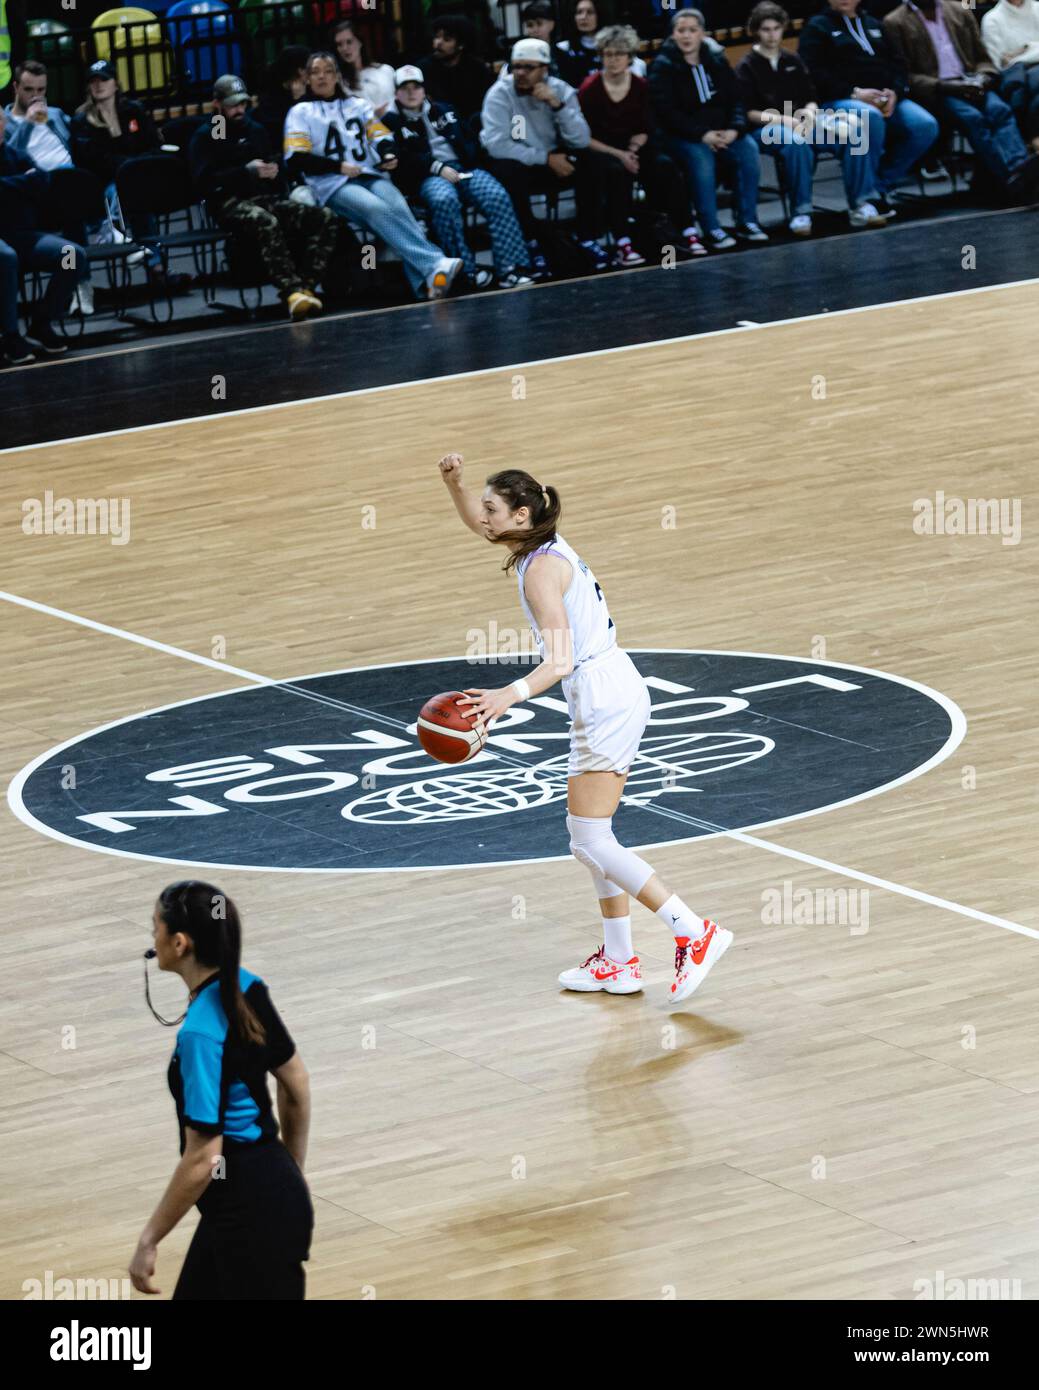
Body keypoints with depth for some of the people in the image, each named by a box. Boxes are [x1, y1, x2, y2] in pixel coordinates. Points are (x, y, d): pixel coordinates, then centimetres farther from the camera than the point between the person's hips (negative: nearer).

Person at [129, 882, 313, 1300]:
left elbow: (203, 1159, -25)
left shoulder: (200, 1032, -25)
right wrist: (291, 1175, 25)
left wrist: (148, 1241, -16)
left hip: (254, 1216, -9)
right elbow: (297, 1084, 13)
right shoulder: (246, 987, 1)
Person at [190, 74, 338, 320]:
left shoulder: (255, 130, 28)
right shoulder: (205, 137, 9)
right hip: (230, 204, -6)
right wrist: (247, 171, -13)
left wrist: (274, 167, 12)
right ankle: (291, 292, -50)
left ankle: (304, 287, -29)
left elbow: (275, 163, 37)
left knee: (324, 218, -19)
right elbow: (204, 181, -6)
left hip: (266, 198, 6)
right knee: (267, 223, -41)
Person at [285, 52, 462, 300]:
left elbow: (381, 137, 19)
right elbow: (296, 158, 4)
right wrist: (339, 166, -7)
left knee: (398, 207, -32)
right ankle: (433, 264, -50)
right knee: (377, 209, -35)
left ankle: (425, 284, -50)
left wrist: (388, 154, -5)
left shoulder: (358, 105, 28)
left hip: (372, 175, 3)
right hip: (333, 185, -3)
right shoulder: (301, 112, 17)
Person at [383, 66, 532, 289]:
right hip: (427, 177, -4)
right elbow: (403, 159, -3)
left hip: (463, 169, 4)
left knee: (498, 196, -26)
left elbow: (469, 140, 22)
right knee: (444, 200, -40)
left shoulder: (443, 110, 26)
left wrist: (468, 164, 0)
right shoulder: (392, 121, 11)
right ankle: (467, 270, -36)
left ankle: (509, 269, -32)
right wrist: (438, 168, -15)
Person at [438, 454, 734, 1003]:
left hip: (604, 699, -10)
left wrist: (510, 695, -42)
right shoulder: (543, 544, 9)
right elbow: (476, 521, 27)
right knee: (590, 837, 15)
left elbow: (559, 660, -27)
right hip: (615, 692, 10)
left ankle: (695, 935, -10)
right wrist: (455, 483, 7)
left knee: (591, 842, -9)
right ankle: (619, 963, 20)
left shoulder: (540, 569, -18)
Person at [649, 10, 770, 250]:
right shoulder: (663, 66, -3)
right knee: (701, 156, -36)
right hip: (680, 136, -4)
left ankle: (746, 222, -15)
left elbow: (735, 100, 10)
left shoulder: (717, 63, 12)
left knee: (748, 149, -24)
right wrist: (702, 135, -22)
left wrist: (735, 129, -12)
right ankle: (711, 229, -31)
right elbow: (666, 112, -12)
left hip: (722, 132, 4)